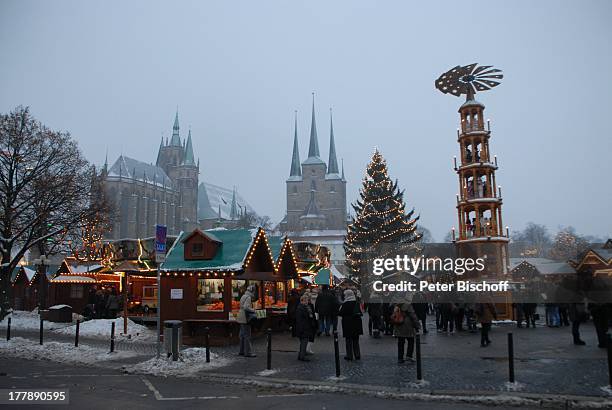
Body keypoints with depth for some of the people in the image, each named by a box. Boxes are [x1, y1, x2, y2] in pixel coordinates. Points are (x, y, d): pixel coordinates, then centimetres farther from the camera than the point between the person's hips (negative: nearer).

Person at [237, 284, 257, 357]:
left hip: (242, 318, 10)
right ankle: (248, 352, -2)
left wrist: (251, 310, 16)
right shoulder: (248, 297, -15)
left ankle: (242, 351, 20)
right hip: (245, 318, -10)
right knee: (247, 336, -5)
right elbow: (246, 307, -27)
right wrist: (253, 310, -14)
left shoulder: (244, 296, 14)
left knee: (242, 335, 14)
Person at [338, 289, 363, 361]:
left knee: (348, 340, 4)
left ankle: (349, 355, 7)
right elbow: (360, 312, 7)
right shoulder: (357, 303, 1)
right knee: (356, 340, 15)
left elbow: (340, 313, -12)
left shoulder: (344, 304, -14)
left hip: (348, 323, -5)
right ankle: (357, 355, 18)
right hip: (356, 323, 5)